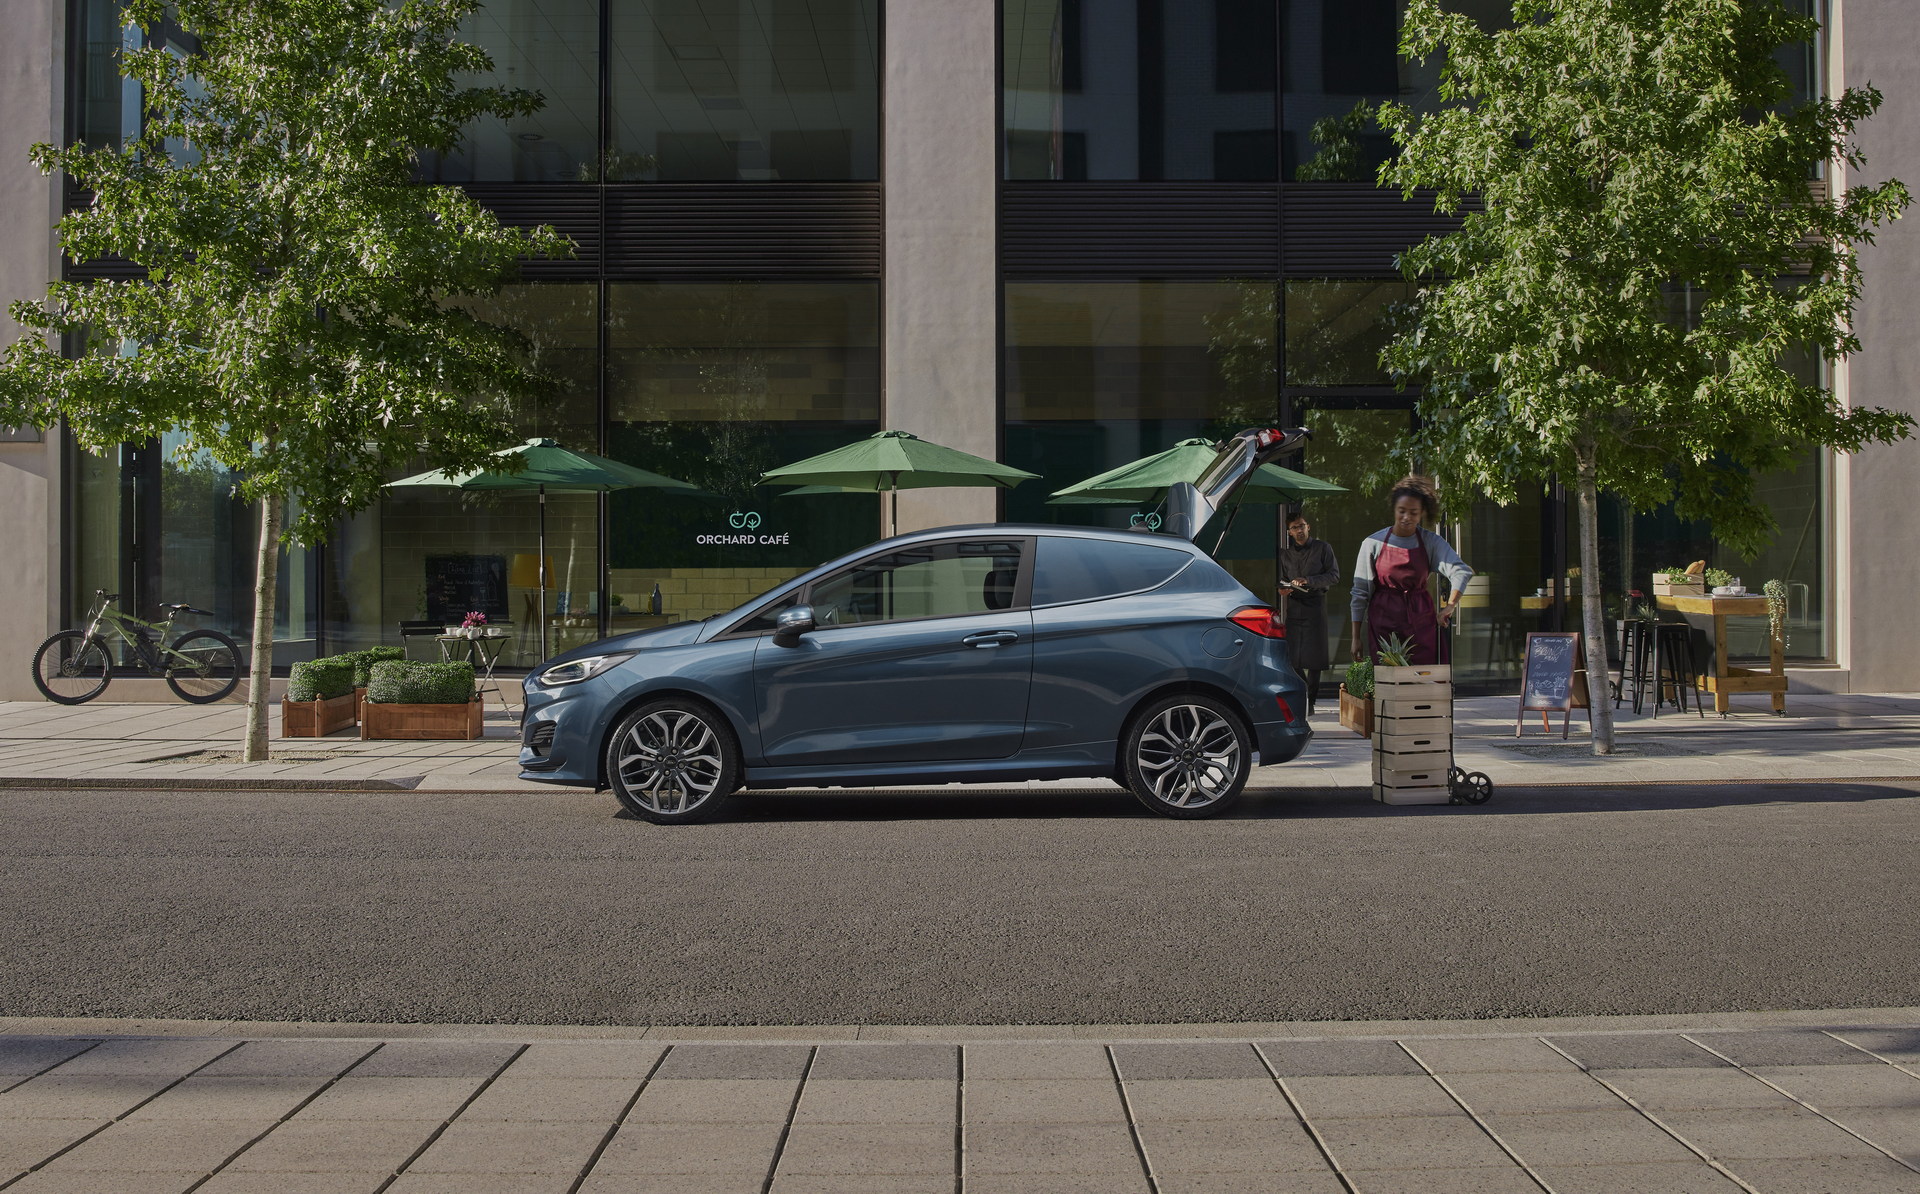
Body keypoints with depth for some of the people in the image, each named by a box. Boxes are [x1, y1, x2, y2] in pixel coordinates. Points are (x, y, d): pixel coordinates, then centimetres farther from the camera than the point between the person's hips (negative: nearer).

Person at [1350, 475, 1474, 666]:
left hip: (1421, 625, 1)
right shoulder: (1373, 543, 1)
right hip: (1384, 623, -1)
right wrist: (1356, 637, 1)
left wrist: (1451, 605, -24)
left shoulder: (1431, 542, 3)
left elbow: (1462, 571, -9)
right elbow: (1360, 592, 3)